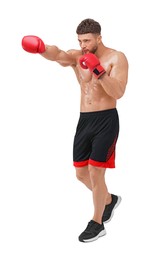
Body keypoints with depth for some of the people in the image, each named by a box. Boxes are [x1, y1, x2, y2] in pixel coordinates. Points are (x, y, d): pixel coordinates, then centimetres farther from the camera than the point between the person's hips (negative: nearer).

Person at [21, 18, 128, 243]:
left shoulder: (116, 58, -7)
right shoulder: (76, 57, 4)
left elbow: (118, 93, -19)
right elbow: (57, 55, -19)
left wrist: (99, 71, -31)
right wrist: (41, 48, -42)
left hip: (106, 120, -6)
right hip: (84, 120, 6)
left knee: (95, 172, -7)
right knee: (81, 173, 11)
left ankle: (97, 224, 10)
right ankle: (109, 200, 39)